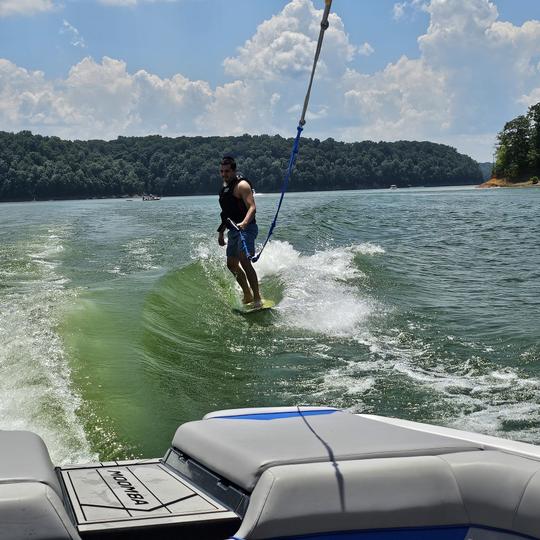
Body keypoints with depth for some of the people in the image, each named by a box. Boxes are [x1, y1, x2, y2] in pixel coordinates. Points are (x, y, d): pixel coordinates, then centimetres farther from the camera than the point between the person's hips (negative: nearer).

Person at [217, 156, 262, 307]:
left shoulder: (241, 185, -10)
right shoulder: (225, 187, 18)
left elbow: (252, 207, -22)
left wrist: (244, 223, -39)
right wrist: (221, 232, 26)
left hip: (246, 228, -10)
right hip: (233, 230, 10)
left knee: (244, 261, -23)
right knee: (232, 264, 11)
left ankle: (257, 298, -22)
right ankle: (248, 296, 22)